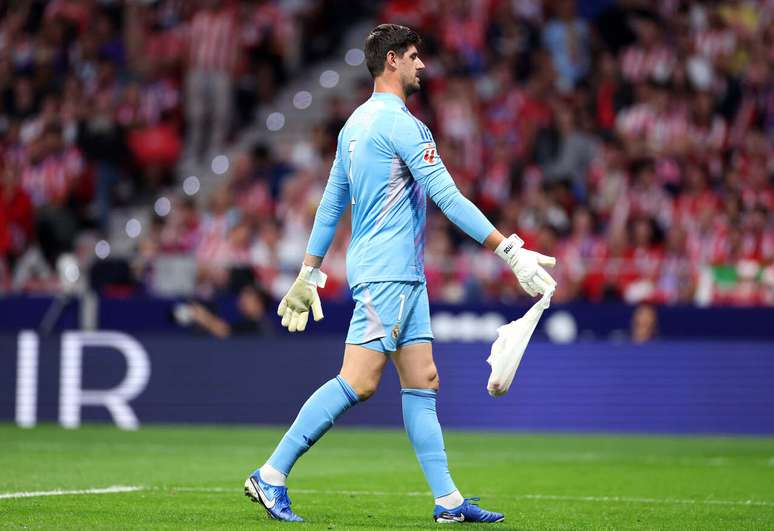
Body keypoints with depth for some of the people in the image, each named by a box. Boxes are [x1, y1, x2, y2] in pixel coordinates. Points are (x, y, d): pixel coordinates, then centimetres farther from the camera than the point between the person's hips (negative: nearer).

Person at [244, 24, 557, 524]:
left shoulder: (356, 122, 16)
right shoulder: (399, 122, -13)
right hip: (387, 271, -10)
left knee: (422, 381, 6)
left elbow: (331, 202, 20)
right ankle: (271, 475, -9)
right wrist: (511, 250, -18)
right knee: (359, 382, -12)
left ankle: (448, 500, 4)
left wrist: (310, 272, 25)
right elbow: (449, 197, -18)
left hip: (404, 275, 10)